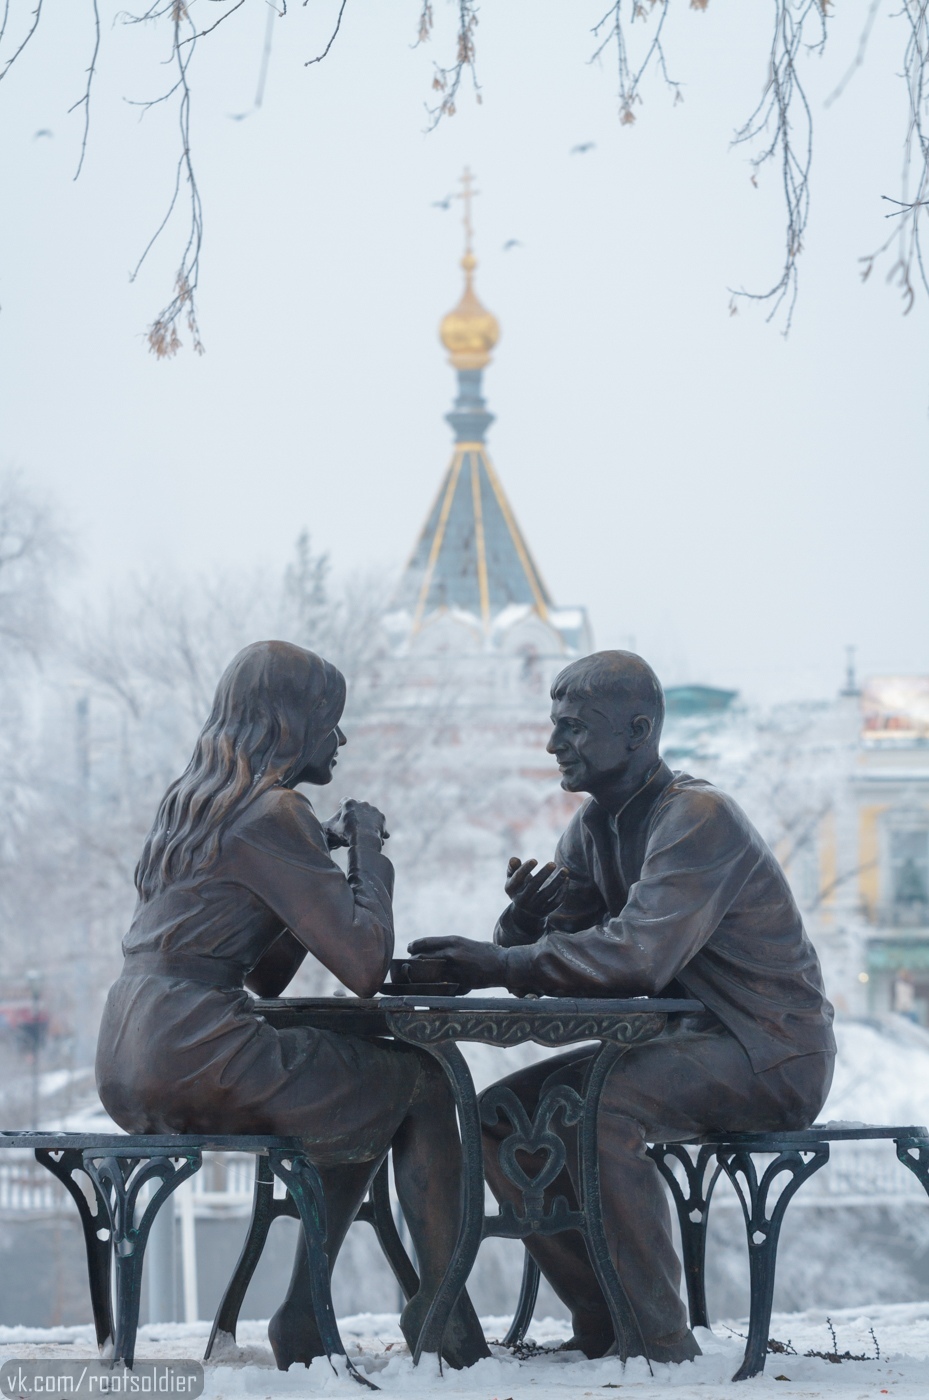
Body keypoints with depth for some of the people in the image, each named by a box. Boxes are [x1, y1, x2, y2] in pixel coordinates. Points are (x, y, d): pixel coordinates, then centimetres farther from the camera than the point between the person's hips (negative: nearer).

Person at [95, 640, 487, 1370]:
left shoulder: (197, 805, 19)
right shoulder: (272, 812, -10)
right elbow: (365, 967, -16)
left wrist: (322, 855, 18)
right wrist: (368, 849, -1)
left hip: (130, 1064, 10)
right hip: (192, 1056, -9)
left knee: (364, 1099, 25)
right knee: (425, 1083, 4)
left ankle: (306, 1320, 20)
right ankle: (446, 1321, 6)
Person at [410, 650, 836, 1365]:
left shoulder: (699, 817, -19)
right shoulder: (593, 826, 9)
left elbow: (638, 956, -32)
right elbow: (536, 960, 4)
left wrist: (503, 963, -31)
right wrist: (521, 922, -19)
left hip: (772, 1055, -9)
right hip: (683, 1039, 9)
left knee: (592, 1108, -32)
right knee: (502, 1117, -1)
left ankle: (665, 1348, -27)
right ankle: (601, 1331, 1)